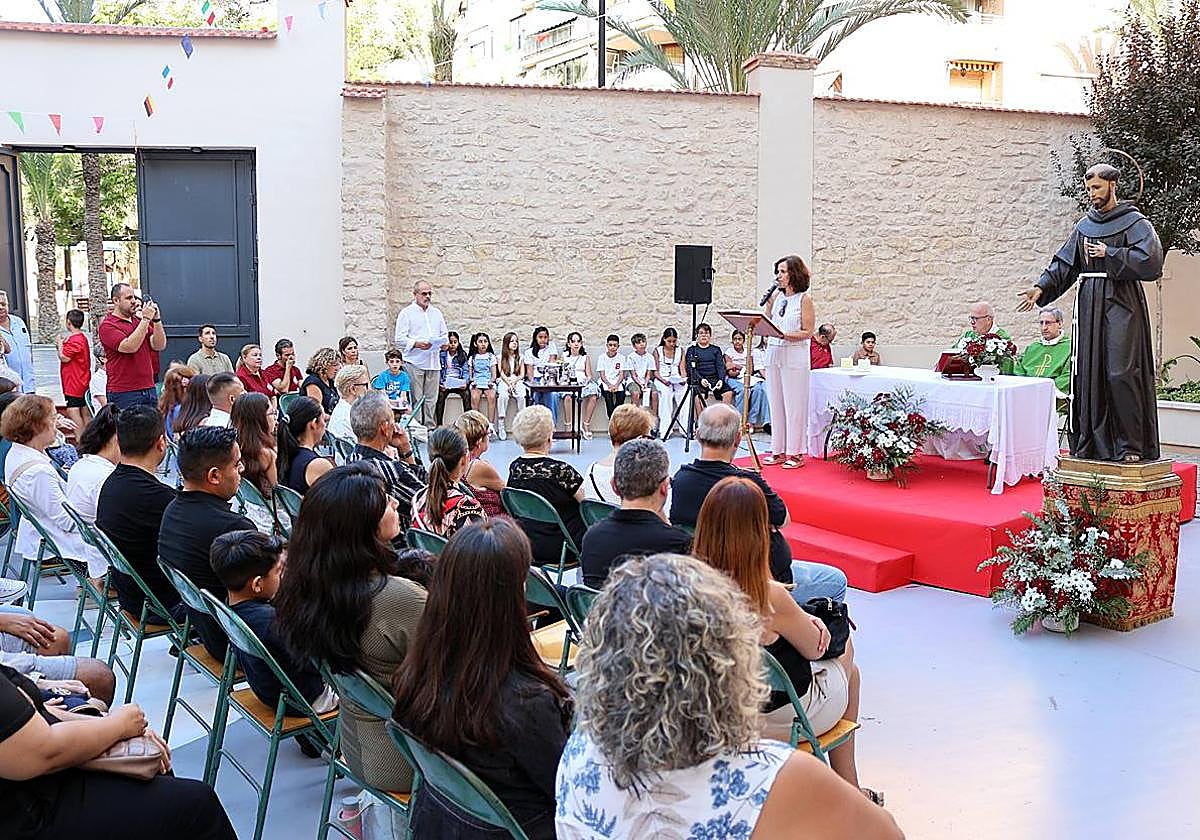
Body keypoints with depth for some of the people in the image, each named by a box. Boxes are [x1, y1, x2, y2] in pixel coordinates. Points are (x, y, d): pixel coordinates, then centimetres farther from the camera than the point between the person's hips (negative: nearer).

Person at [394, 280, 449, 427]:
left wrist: (445, 342, 1)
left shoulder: (437, 313, 19)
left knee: (431, 399, 6)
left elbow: (444, 334, 24)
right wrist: (416, 344, -20)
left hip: (433, 362, 5)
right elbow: (399, 339, -5)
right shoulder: (407, 313, 2)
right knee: (415, 399, -5)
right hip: (414, 362, -5)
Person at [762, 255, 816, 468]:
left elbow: (807, 332, -8)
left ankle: (796, 452, 5)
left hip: (794, 356, -6)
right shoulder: (776, 296, 11)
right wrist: (768, 302, 2)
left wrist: (784, 335, -20)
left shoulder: (804, 299, -5)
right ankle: (778, 450, 16)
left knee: (794, 404, -2)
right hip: (773, 354, 6)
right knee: (775, 403, 8)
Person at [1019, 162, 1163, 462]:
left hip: (1121, 305, -6)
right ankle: (1091, 445, 12)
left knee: (1121, 374, -10)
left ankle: (1131, 445, -2)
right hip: (1089, 306, 6)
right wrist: (1042, 288, -4)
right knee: (1088, 374, 5)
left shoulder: (1135, 223, -2)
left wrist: (1109, 254, -12)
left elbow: (1151, 262, -14)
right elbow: (1065, 263, 11)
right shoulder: (1084, 226, 15)